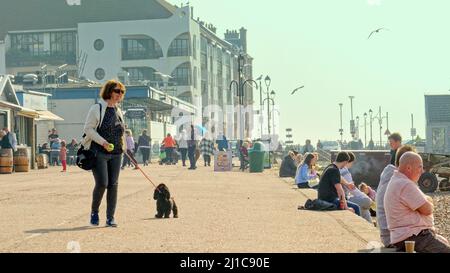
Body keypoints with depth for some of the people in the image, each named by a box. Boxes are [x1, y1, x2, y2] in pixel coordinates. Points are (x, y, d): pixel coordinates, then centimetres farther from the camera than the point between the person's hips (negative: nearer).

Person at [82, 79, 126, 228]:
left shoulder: (118, 110, 15)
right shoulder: (97, 108, -6)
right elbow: (88, 128, -11)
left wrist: (123, 145, 12)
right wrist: (103, 142, -19)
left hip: (116, 154, 6)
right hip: (99, 153, -6)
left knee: (113, 185, 2)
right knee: (102, 183, -12)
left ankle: (110, 217, 8)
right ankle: (94, 212, 11)